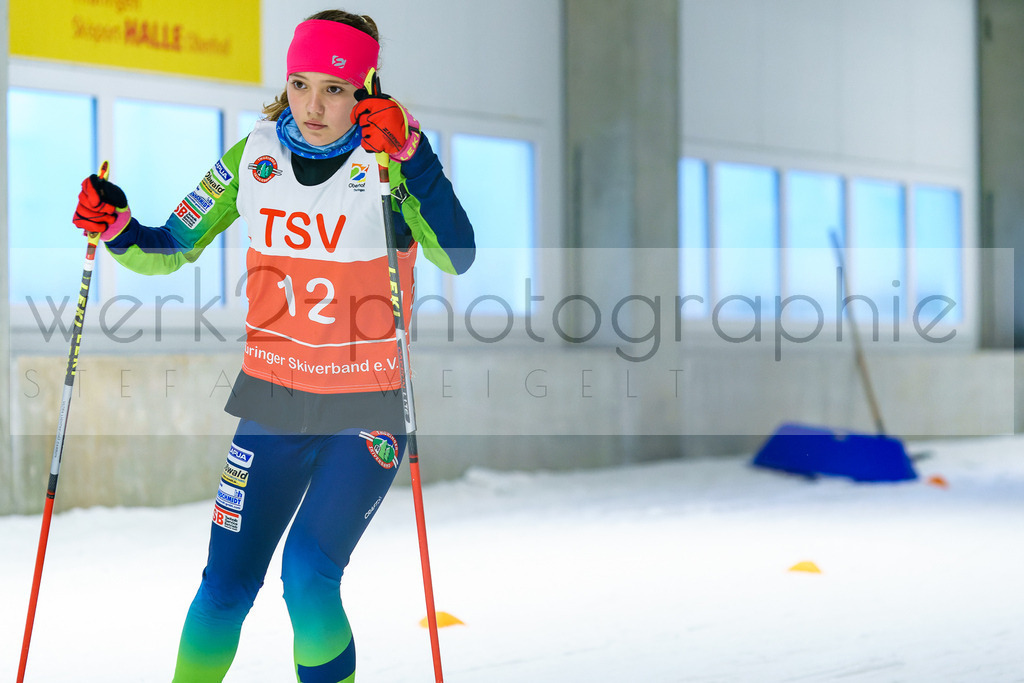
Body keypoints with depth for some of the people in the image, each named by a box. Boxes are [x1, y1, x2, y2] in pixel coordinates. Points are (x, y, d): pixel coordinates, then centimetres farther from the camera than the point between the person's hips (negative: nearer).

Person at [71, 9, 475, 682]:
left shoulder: (389, 159, -10)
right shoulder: (254, 157, 1)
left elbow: (457, 258, -25)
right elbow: (173, 249, 8)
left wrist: (412, 157, -34)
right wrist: (118, 229, -11)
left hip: (370, 406, -3)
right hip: (275, 398, 3)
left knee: (309, 576, -16)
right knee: (225, 587, 0)